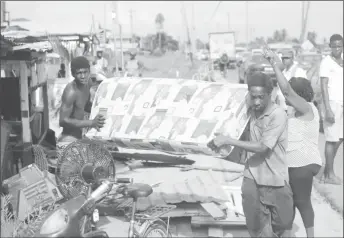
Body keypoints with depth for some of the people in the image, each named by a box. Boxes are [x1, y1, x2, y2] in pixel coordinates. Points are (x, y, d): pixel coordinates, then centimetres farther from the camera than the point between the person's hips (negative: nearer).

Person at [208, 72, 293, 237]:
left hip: (275, 182, -3)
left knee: (282, 224, 16)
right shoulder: (250, 111, 1)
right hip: (252, 180, 3)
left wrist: (228, 141, -23)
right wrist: (221, 142, 0)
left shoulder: (278, 115, -18)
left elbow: (262, 147, -22)